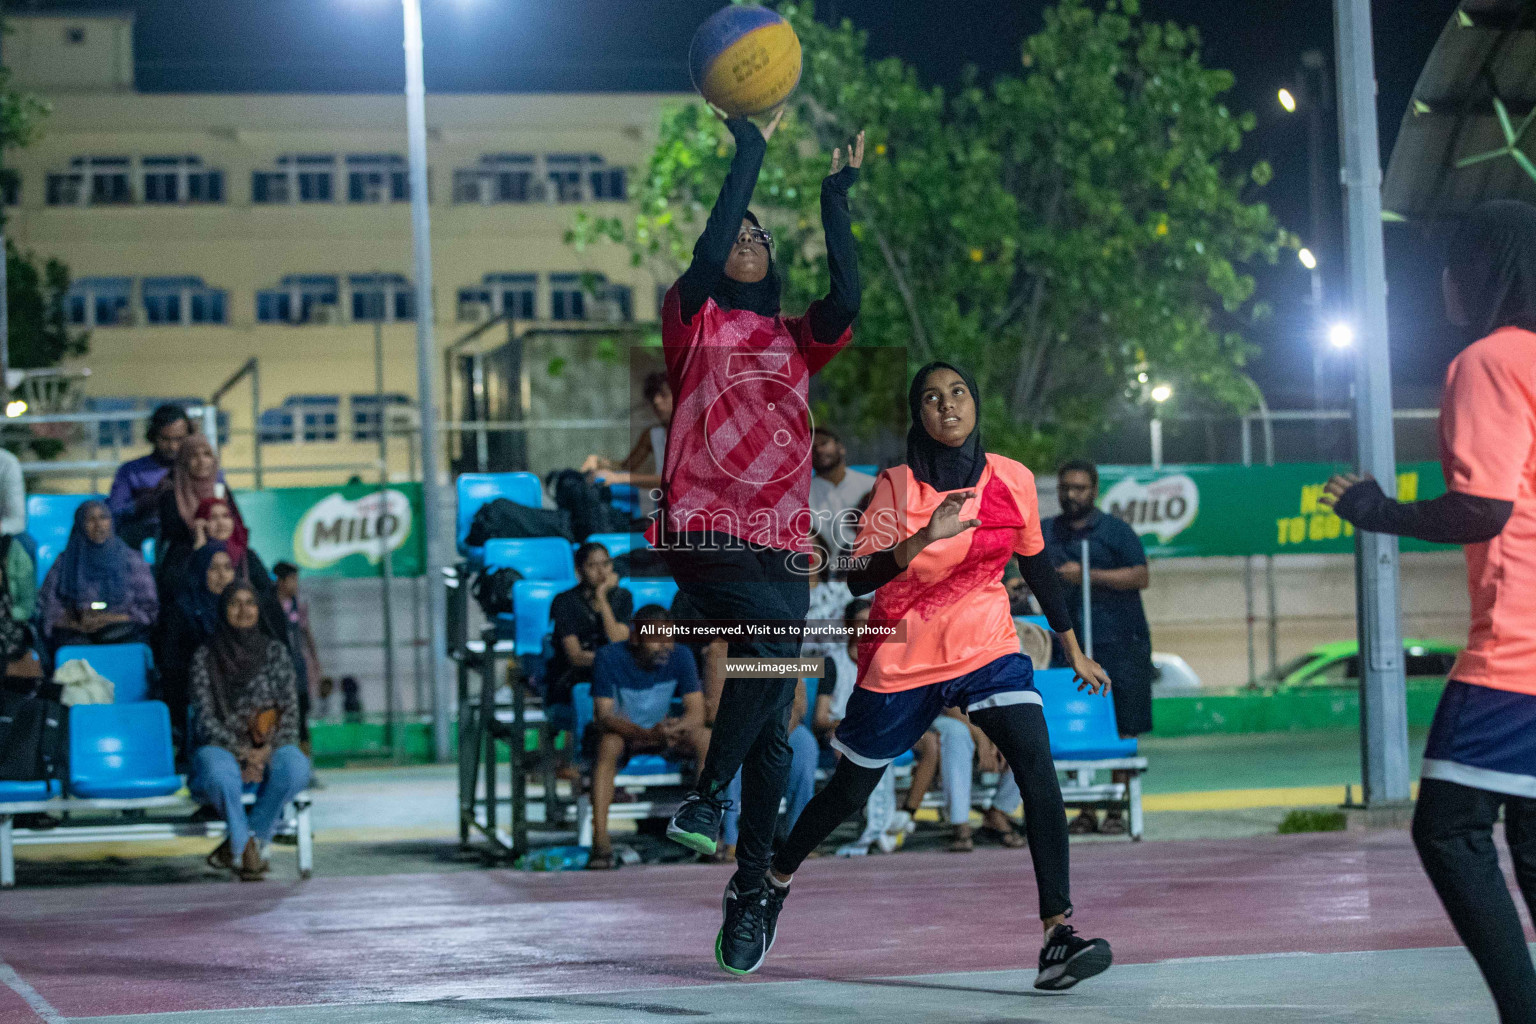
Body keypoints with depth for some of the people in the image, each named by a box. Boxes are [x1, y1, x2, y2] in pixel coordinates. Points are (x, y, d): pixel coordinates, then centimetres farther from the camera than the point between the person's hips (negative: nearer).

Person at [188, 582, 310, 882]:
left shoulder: (274, 651, 11)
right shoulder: (205, 657, 5)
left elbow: (290, 708, 6)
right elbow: (206, 717, -3)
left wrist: (267, 749, -12)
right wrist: (242, 752, -17)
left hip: (269, 747, 2)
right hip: (222, 747, -2)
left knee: (295, 768, -34)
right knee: (221, 774, -40)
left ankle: (235, 845, -20)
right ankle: (248, 847, -19)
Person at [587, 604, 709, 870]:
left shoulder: (680, 657, -12)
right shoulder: (609, 659, -20)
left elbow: (697, 714, -16)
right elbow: (604, 717, -27)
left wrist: (672, 728, -39)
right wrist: (647, 734, -45)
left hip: (660, 728, 3)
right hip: (620, 730, -3)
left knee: (705, 738, -26)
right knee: (608, 744, -38)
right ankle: (600, 837, -42)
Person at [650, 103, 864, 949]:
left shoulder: (794, 339, 18)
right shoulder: (694, 323, 8)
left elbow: (847, 299, -1)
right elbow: (707, 257, -11)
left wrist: (835, 198, -2)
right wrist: (749, 152, -10)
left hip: (781, 540, 5)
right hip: (705, 528, -5)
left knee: (772, 729, 3)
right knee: (774, 642, -30)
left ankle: (750, 884, 9)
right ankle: (705, 797, -16)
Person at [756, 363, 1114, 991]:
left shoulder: (1012, 480, -2)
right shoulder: (896, 486, -11)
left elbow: (1037, 564, 13)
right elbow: (857, 579, -20)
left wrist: (1074, 653, 17)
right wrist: (923, 539, -35)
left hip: (989, 649, 2)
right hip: (902, 658, -1)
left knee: (1037, 766, -22)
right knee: (850, 791, 11)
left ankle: (1057, 935, -28)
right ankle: (772, 886, 39)